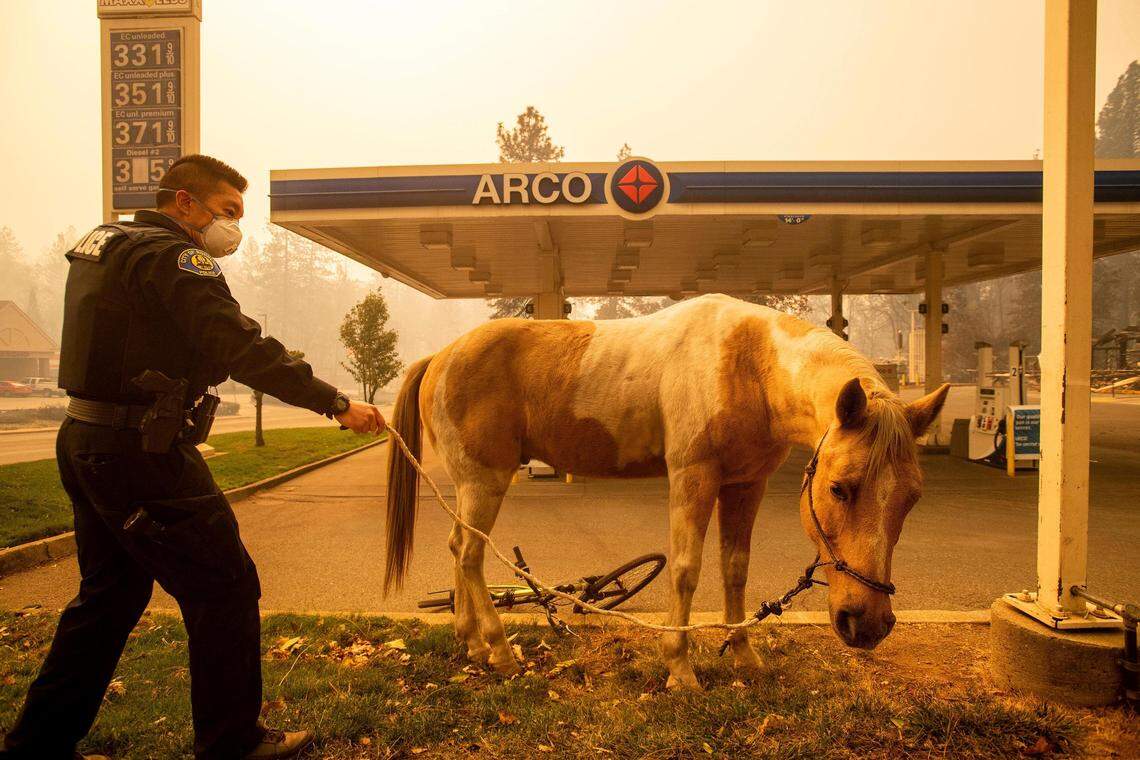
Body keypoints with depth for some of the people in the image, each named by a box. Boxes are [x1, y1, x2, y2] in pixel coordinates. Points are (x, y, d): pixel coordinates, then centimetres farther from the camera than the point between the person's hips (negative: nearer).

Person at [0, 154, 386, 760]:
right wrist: (338, 404, -21)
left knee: (110, 596, 21)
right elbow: (242, 348, -23)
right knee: (225, 588, 2)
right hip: (141, 454, -10)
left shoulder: (105, 243, 17)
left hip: (89, 443, 10)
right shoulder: (171, 256, -14)